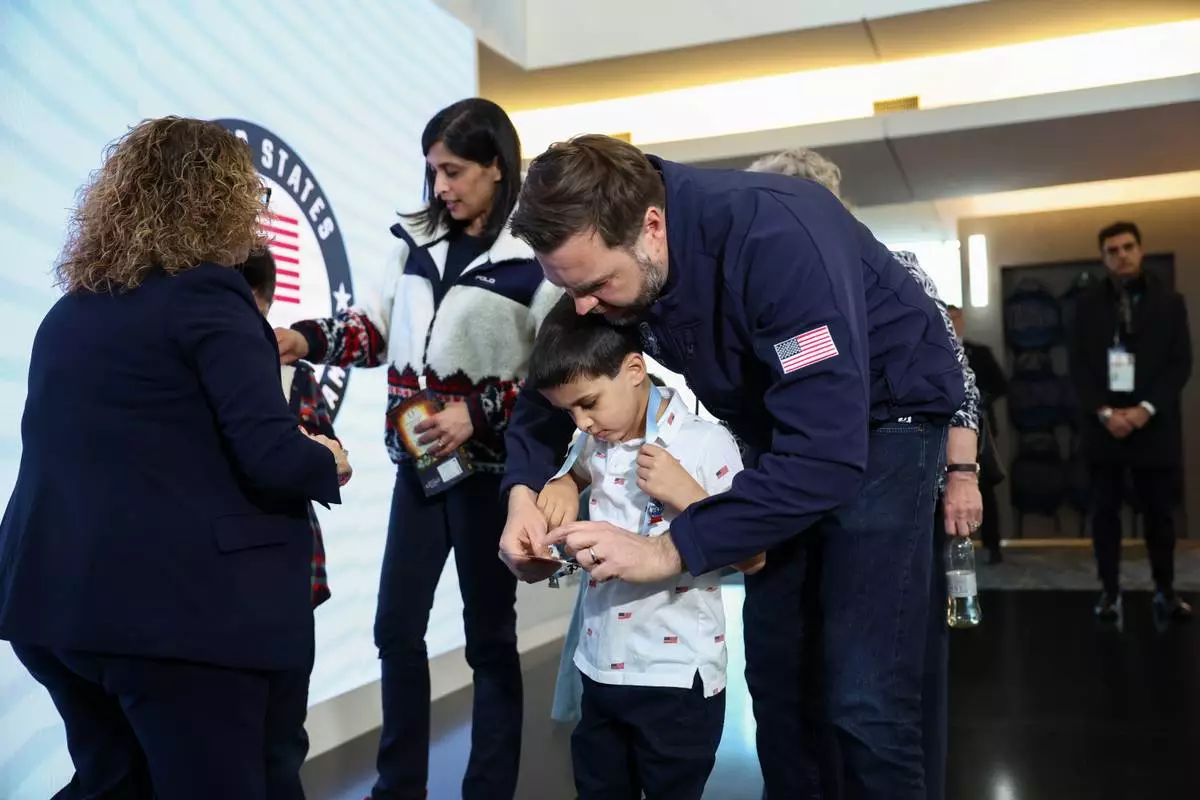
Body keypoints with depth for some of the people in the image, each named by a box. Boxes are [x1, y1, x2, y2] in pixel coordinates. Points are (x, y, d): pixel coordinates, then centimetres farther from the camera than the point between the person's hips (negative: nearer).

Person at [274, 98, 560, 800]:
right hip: (418, 461, 6)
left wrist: (478, 414, -19)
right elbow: (376, 330, 10)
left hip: (490, 468, -5)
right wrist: (305, 339, -5)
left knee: (490, 636, 9)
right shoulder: (417, 241, 8)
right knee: (397, 627, 12)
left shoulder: (536, 257, -10)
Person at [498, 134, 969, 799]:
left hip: (878, 420, -6)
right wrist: (524, 488, -19)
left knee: (862, 698, -12)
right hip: (780, 428, 6)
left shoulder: (775, 237, -36)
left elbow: (827, 452, -40)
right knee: (774, 669, 11)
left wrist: (671, 550, -39)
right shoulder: (603, 258, -15)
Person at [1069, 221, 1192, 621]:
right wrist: (1104, 412, -10)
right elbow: (1079, 365, 1)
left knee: (1159, 511, 5)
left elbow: (1181, 364, 0)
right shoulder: (1088, 303, 5)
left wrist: (1146, 409, -12)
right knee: (1105, 512, 3)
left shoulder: (1169, 301, 6)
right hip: (1104, 423, 0)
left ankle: (1165, 590, 18)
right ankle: (1110, 590, 11)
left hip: (1154, 423, 0)